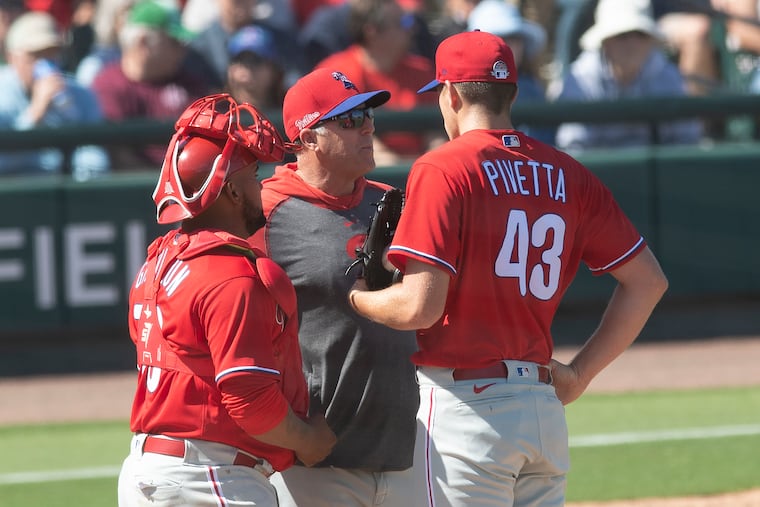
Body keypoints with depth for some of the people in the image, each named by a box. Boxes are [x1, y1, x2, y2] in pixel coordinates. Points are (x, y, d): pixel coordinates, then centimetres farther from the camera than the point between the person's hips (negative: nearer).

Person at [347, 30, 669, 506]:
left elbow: (420, 307, -16)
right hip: (546, 408, 6)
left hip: (465, 409, -6)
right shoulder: (567, 175, 9)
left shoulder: (442, 170, -9)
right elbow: (648, 281, 11)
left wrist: (357, 297, 4)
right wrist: (581, 372, 16)